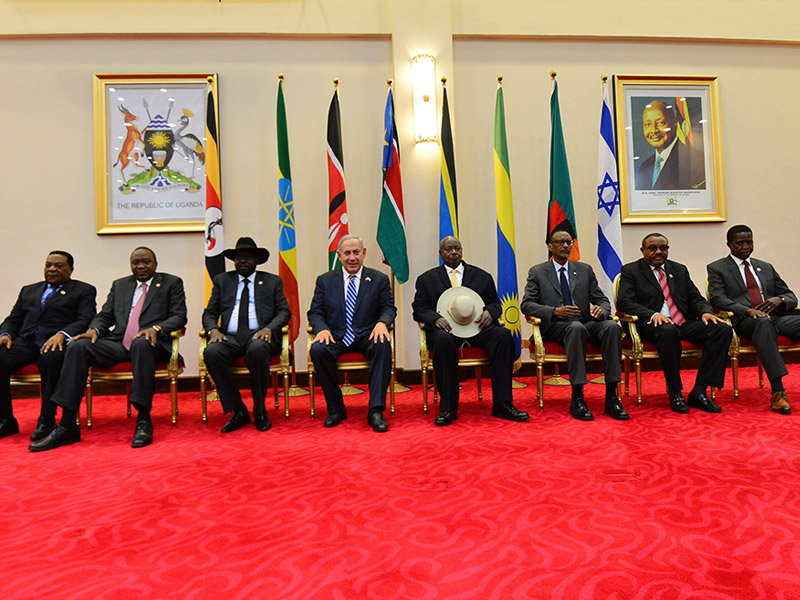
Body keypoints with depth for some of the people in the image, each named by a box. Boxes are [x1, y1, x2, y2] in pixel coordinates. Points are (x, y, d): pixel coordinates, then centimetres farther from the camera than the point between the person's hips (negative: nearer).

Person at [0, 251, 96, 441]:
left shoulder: (84, 290, 13)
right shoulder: (29, 290, 29)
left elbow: (86, 320, -1)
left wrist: (62, 334, -20)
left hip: (56, 343, -5)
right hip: (26, 342, 5)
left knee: (51, 359, -37)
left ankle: (47, 419, -26)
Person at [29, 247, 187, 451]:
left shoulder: (172, 283, 13)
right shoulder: (119, 285, 26)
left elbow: (179, 316, 2)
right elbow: (105, 315, 19)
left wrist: (156, 328, -17)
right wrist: (94, 330, -4)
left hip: (148, 343, -4)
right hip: (118, 343, 4)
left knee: (141, 343, -39)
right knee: (77, 346, -22)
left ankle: (144, 421, -35)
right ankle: (67, 426, -20)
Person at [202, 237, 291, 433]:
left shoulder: (273, 281, 16)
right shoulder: (222, 280, 21)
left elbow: (284, 311, 8)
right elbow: (209, 313, 16)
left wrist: (269, 328, -13)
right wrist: (213, 330, -7)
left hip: (259, 335, -2)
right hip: (230, 337, 2)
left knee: (257, 349, -37)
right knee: (211, 352, -31)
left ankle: (260, 411, -18)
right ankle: (238, 411, -18)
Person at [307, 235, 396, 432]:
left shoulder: (379, 279, 10)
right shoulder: (325, 280, 11)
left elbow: (389, 308, 7)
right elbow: (315, 312, 8)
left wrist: (382, 322, -17)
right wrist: (322, 329, -14)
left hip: (366, 336, -1)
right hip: (335, 337, 1)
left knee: (383, 346, -34)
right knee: (317, 350, -30)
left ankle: (376, 410, -28)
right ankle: (336, 408, -13)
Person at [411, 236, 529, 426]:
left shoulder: (482, 276, 20)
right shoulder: (427, 279, 16)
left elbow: (495, 304, 17)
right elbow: (419, 309, 8)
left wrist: (489, 312, -8)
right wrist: (435, 318, -14)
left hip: (477, 326, 2)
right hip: (445, 328, -2)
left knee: (504, 335, -27)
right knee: (442, 339, -37)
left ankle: (502, 404, -23)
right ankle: (448, 408, -28)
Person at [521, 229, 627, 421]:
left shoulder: (585, 270, 19)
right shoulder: (537, 272, 9)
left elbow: (602, 300, 15)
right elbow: (526, 304, -2)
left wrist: (601, 309, -11)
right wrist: (556, 311, -18)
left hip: (586, 324, 4)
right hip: (555, 327, -3)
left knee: (612, 326, -28)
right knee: (576, 328, -37)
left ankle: (611, 397, -26)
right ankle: (577, 399, -35)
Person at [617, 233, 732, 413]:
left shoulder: (679, 269, 22)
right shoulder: (630, 271, 6)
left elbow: (695, 298, 17)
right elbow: (624, 302, -7)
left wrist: (705, 312, -7)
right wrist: (653, 315, -23)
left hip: (685, 324, 6)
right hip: (654, 325, -5)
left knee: (723, 329, -19)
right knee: (669, 331, -39)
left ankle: (699, 392, -18)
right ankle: (675, 392, -21)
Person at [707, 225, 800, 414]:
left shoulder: (766, 267, 26)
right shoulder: (717, 268, 10)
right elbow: (717, 299, -5)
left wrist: (779, 300, -2)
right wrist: (748, 310, -21)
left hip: (775, 317, 5)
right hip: (744, 321, -5)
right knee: (764, 322, -39)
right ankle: (778, 391, -42)